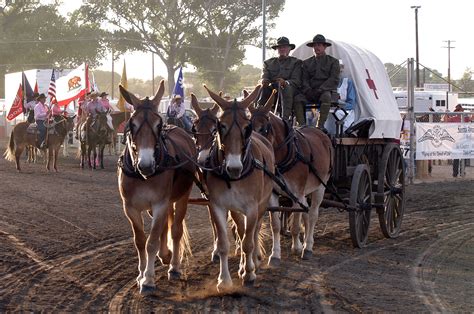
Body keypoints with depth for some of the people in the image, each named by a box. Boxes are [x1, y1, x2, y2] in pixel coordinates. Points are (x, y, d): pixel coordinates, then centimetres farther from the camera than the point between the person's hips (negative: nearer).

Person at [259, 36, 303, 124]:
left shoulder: (296, 62, 16)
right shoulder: (268, 63, 25)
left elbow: (296, 81, 2)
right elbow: (264, 77, 12)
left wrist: (285, 82, -22)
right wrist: (265, 82, -16)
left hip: (289, 89, -2)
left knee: (286, 87, -38)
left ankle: (285, 119, -51)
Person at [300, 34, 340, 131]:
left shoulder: (333, 61, 10)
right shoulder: (307, 62, 19)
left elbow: (334, 79, -2)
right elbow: (304, 79, 10)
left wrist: (320, 90, -15)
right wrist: (308, 91, -12)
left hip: (327, 91, -2)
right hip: (310, 94, 3)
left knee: (326, 96, -40)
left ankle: (320, 126, -39)